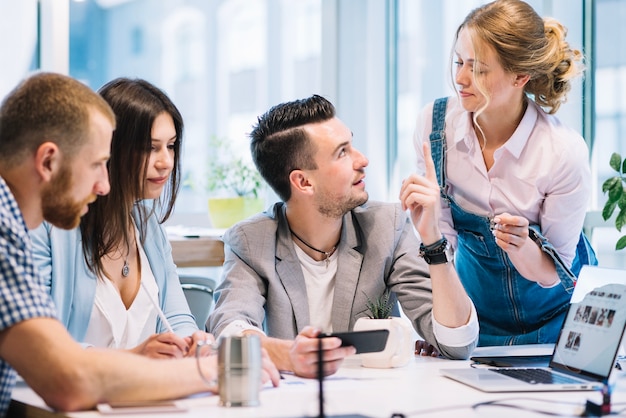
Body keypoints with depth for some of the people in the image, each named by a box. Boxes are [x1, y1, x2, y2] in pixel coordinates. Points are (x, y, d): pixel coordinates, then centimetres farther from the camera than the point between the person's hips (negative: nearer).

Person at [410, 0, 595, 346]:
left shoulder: (564, 151, -23)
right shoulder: (433, 123, -14)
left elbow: (554, 272, -14)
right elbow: (440, 236, -7)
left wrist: (522, 246, -35)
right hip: (475, 304, 2)